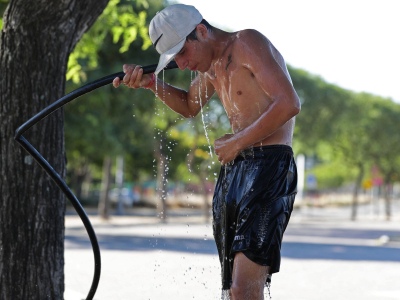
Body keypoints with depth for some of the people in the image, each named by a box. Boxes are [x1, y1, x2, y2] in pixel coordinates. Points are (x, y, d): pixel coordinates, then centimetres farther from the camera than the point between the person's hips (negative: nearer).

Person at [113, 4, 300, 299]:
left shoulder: (247, 43, -9)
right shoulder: (211, 65, 19)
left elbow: (289, 103, -19)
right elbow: (189, 105, 38)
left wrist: (236, 142, -13)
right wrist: (152, 83, 19)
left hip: (269, 167, -9)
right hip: (232, 171, 9)